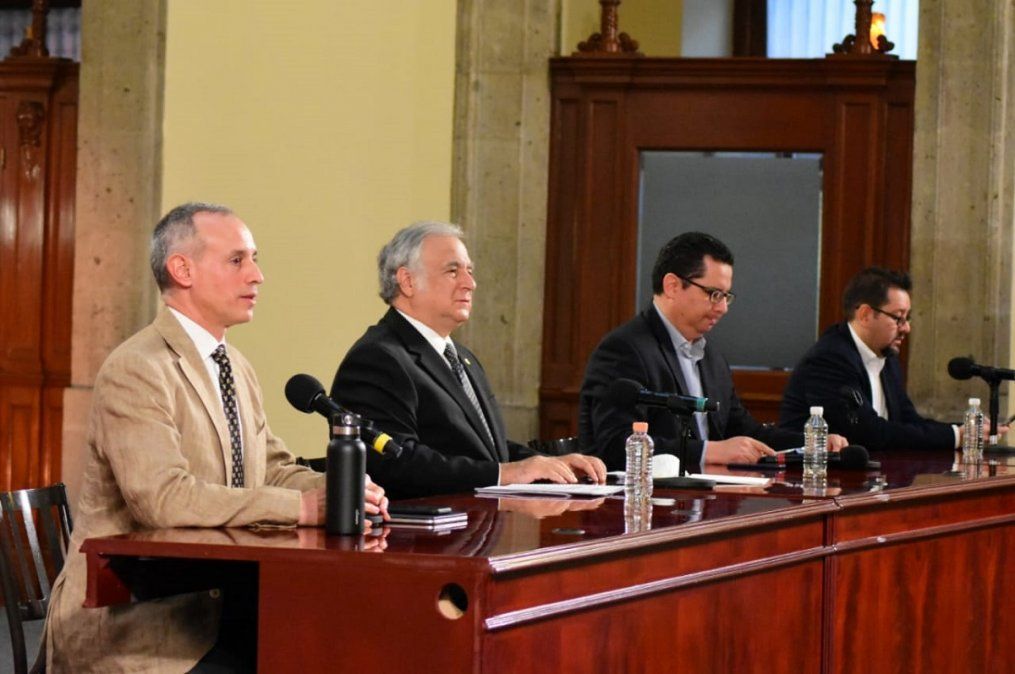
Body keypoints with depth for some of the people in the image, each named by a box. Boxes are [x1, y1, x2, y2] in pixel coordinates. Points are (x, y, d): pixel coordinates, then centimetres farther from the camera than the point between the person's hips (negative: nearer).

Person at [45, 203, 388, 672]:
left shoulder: (236, 368, 16)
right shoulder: (134, 370, -14)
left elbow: (272, 468, 18)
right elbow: (164, 497, -24)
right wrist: (303, 506, -25)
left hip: (214, 606, 8)